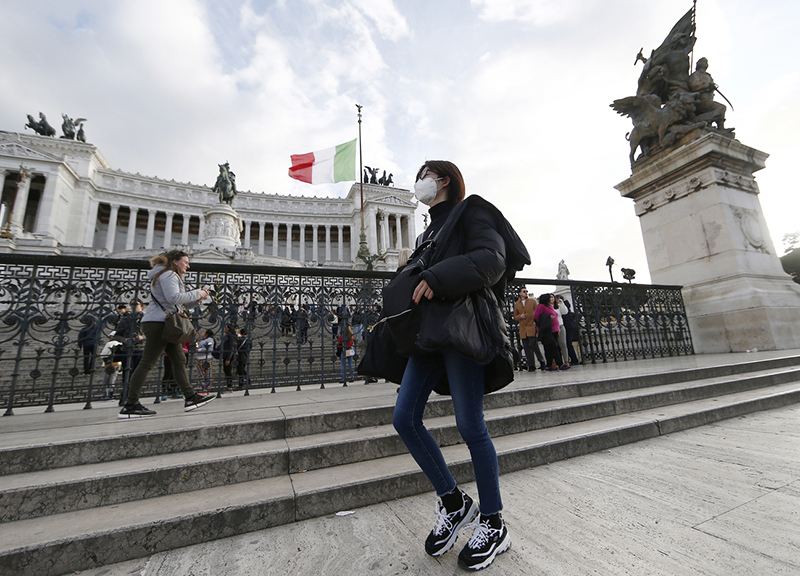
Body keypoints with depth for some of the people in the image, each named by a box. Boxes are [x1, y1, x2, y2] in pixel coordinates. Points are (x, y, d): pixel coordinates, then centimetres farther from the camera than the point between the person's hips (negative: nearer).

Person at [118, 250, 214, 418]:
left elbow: (179, 302, 22)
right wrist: (196, 293, -11)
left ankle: (190, 398, 7)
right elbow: (174, 298, -21)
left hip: (165, 324, 11)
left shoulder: (172, 276, 25)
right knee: (147, 363, -8)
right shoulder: (168, 275, -7)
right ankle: (130, 405, -1)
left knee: (179, 360, 6)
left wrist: (197, 299, 7)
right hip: (157, 323, -11)